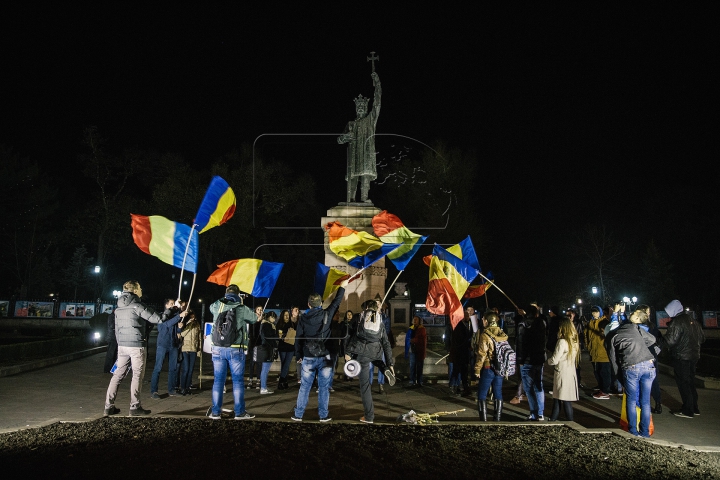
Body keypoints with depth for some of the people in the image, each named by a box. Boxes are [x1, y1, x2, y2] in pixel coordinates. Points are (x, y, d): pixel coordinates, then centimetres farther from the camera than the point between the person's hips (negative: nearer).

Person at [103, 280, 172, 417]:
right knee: (137, 376, 1)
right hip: (137, 346, -7)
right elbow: (158, 319, -11)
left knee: (118, 374, 9)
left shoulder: (119, 308, 11)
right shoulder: (137, 306, -11)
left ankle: (109, 406, 8)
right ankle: (135, 407, 3)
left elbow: (117, 329, 16)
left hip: (122, 345, 7)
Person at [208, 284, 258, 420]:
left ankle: (215, 412, 9)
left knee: (218, 380, 8)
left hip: (218, 349, 3)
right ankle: (240, 412, 5)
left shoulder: (217, 306, 2)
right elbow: (254, 318, 12)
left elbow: (211, 307, 27)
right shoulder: (242, 309, -6)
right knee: (238, 381, 3)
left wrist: (224, 300, 38)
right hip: (236, 349, -3)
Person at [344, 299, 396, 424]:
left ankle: (369, 416, 9)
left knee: (365, 385, 8)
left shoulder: (358, 319, 13)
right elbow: (386, 344, 15)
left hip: (361, 353, -2)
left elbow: (350, 335, 3)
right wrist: (390, 364, 15)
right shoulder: (380, 322, 17)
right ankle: (386, 370, 9)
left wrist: (347, 352, 3)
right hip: (376, 352, 2)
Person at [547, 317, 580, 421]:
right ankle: (552, 420, 20)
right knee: (557, 398, 14)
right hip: (572, 373, 7)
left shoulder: (562, 342, -16)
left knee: (565, 401, 1)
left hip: (562, 373, -7)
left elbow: (554, 360, -15)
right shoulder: (574, 341, 8)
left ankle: (570, 422, 6)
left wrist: (547, 361, 4)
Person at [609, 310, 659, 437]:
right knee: (645, 401, 9)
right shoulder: (637, 329, 17)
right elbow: (652, 340, 23)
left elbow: (613, 358, 14)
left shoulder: (615, 337, 17)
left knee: (631, 401, 11)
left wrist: (618, 375, 19)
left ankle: (633, 431, 12)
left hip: (631, 368, -1)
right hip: (648, 365, 1)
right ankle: (645, 431, 14)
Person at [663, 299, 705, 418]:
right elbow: (702, 338, 17)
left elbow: (670, 341, -21)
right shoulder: (693, 321, 10)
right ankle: (694, 408, 24)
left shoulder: (677, 322, -17)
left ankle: (688, 411, 2)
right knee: (690, 382, 17)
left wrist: (661, 338, -2)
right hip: (694, 355, 8)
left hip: (681, 357, -8)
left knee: (683, 383, -1)